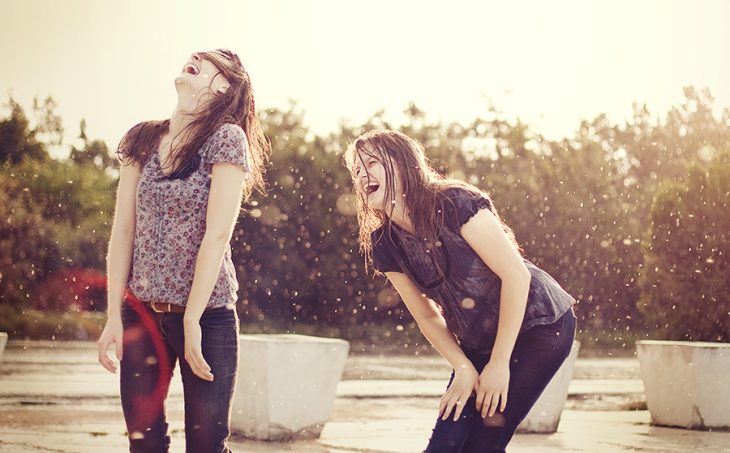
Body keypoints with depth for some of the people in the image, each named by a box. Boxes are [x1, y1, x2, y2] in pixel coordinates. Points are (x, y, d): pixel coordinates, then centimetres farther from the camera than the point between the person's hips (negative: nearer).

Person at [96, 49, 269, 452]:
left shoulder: (226, 139, -7)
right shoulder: (142, 140, 8)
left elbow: (217, 234, -13)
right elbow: (122, 231, 5)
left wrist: (192, 321, -16)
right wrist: (114, 316, 1)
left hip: (207, 315, -4)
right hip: (141, 313, 4)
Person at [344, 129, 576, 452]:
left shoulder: (454, 204, -21)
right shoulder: (383, 245, -4)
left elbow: (516, 274, -21)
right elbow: (427, 316, 5)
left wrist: (499, 363, -19)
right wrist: (463, 368, -8)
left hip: (540, 325, -6)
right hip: (478, 344, 6)